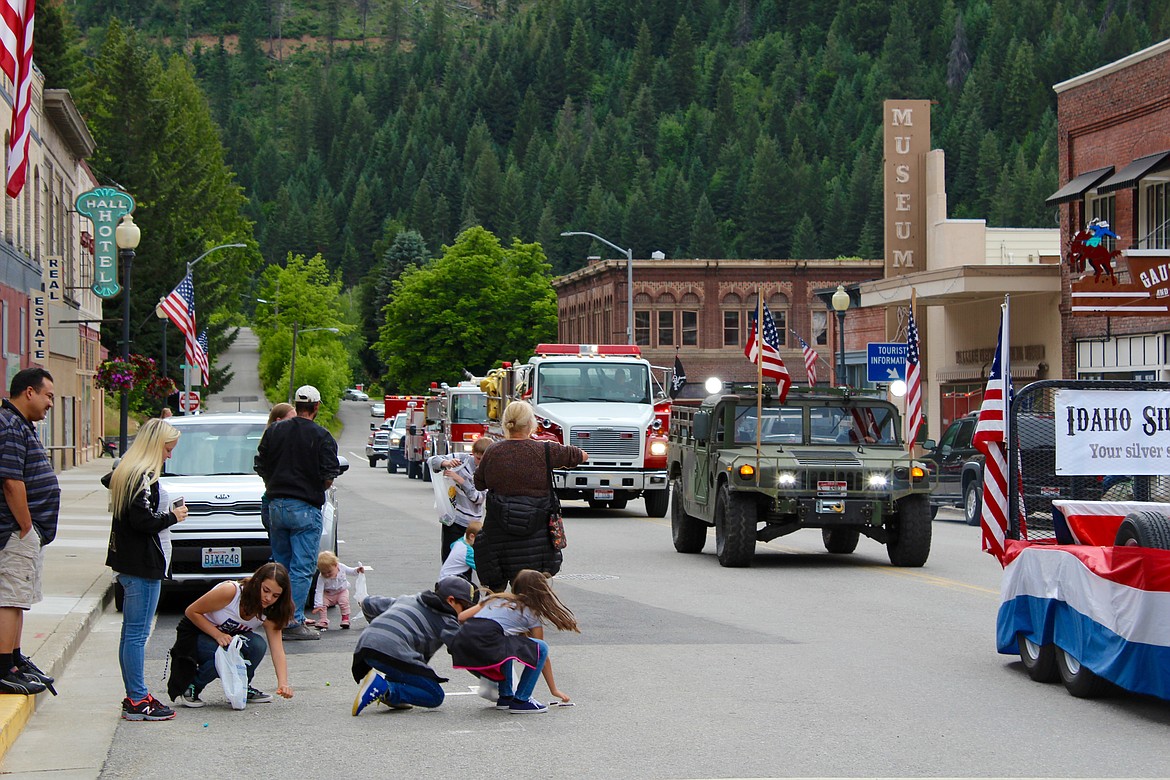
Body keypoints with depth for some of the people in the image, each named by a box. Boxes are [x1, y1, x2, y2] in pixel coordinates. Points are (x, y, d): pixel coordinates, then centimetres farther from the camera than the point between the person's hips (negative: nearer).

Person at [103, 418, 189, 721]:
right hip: (143, 564, -10)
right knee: (137, 634, -6)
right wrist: (173, 516, -7)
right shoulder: (145, 476, -16)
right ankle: (138, 701, -2)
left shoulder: (126, 471, 13)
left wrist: (165, 512, 10)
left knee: (130, 633, 14)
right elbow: (143, 520, -23)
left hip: (128, 562, 10)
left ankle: (134, 696, 20)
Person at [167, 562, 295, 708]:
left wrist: (283, 683, -37)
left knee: (257, 645, -27)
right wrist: (218, 634, -30)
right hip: (195, 633, -5)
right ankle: (190, 688, -10)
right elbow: (191, 612, -20)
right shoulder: (230, 591, -30)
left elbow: (277, 649, -21)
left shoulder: (269, 613, -14)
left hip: (230, 636, 5)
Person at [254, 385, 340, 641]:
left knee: (281, 565, 16)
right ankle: (293, 622, -6)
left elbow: (260, 467, 7)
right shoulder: (322, 437, -9)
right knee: (301, 568, -2)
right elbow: (329, 478, -11)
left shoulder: (274, 432, 4)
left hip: (276, 505, 5)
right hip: (306, 509, -5)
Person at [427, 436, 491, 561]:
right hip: (452, 518, 0)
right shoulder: (461, 459, -3)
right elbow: (431, 460, -1)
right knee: (449, 555, -3)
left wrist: (460, 480, -20)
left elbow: (478, 498, -12)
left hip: (471, 522, 0)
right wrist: (446, 463, -23)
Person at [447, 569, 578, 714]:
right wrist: (554, 689, 27)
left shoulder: (495, 598, 30)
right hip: (486, 644, -7)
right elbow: (542, 653, 19)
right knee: (540, 648, 5)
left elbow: (461, 617, 20)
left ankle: (505, 696, 29)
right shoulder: (531, 613, 17)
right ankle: (521, 700, 7)